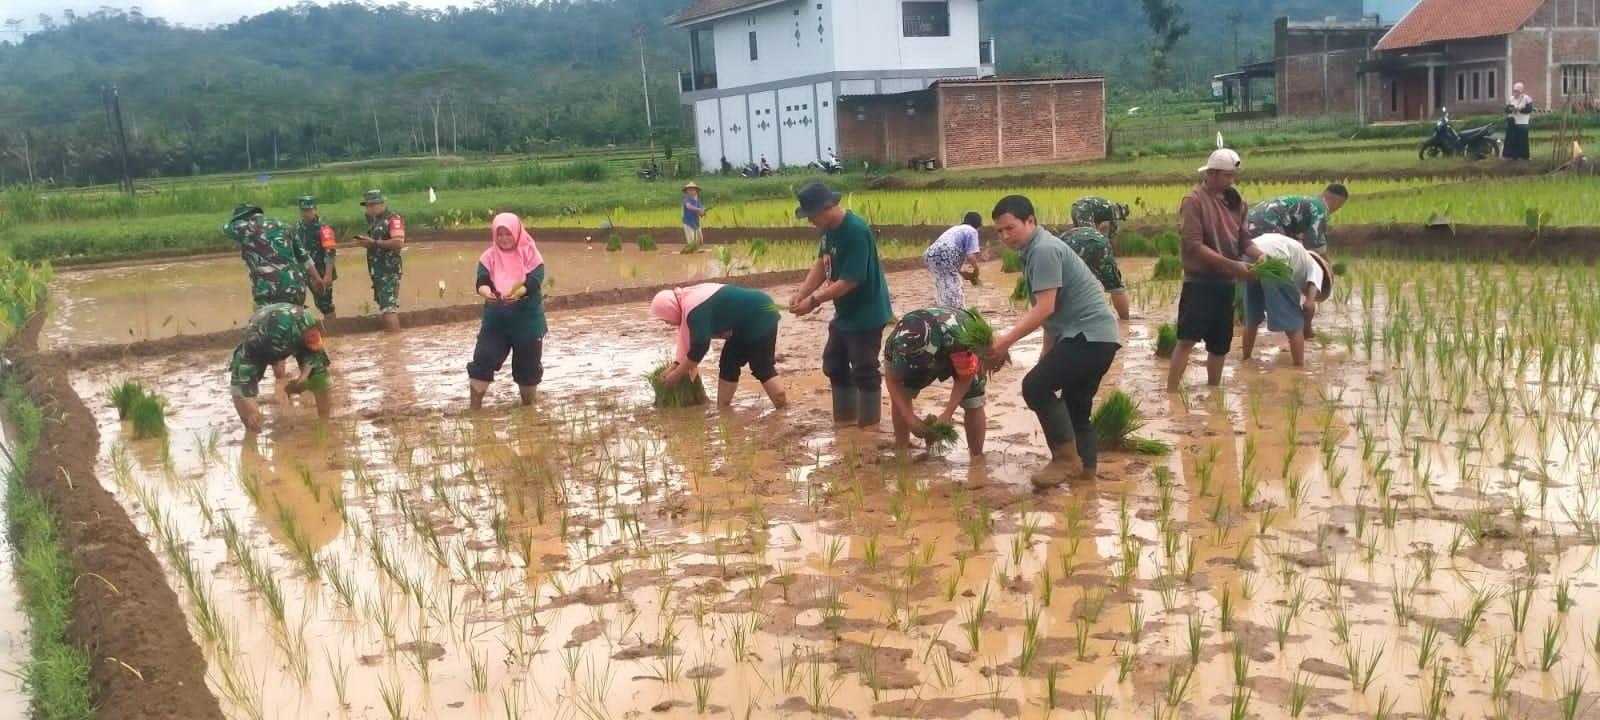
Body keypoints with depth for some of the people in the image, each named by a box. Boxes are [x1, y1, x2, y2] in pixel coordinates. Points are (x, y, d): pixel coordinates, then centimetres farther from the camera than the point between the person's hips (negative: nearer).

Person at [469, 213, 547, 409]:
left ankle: (528, 404, 28)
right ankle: (474, 406, -3)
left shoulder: (530, 254, -5)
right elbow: (481, 281, -12)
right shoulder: (489, 256, 1)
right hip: (495, 319, 1)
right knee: (483, 359, -9)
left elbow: (535, 282, -18)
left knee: (528, 364, 8)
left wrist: (518, 293, -38)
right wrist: (486, 292, -36)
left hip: (527, 319, -1)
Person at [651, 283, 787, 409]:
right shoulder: (687, 301, 6)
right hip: (746, 323, 10)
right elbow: (686, 338, 13)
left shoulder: (696, 310, -27)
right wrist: (676, 365, 7)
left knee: (762, 367, -12)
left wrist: (676, 374, -15)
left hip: (760, 317, -10)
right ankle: (722, 409, 14)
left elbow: (699, 346, -25)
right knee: (728, 365, 9)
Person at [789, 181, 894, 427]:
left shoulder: (856, 232, -28)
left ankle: (869, 425, 14)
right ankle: (844, 418, 33)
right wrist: (801, 293, -6)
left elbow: (850, 281, -28)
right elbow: (822, 263, 8)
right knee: (834, 364, 19)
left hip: (866, 314, -10)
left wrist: (814, 301, -24)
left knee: (864, 371, 0)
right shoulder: (830, 228, 0)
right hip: (844, 313, 10)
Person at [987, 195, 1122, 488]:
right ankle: (1085, 466, 19)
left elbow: (1045, 308, -21)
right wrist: (1046, 355, 24)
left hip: (1089, 334, -11)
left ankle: (1067, 459, -9)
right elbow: (1052, 311, 23)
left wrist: (1007, 339, -21)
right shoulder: (1035, 250, 18)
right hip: (1094, 335, 11)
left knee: (1036, 386, -17)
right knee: (1076, 406, 15)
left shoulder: (1044, 250, -14)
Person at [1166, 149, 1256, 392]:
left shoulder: (1236, 201, 8)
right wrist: (1232, 265, -22)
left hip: (1226, 283, 6)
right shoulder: (1194, 201, -11)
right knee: (1187, 340, -13)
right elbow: (1193, 245, -18)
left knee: (1220, 344, 13)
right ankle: (1170, 392, -12)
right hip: (1199, 281, -6)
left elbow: (1244, 238, 11)